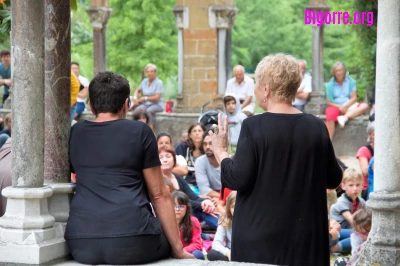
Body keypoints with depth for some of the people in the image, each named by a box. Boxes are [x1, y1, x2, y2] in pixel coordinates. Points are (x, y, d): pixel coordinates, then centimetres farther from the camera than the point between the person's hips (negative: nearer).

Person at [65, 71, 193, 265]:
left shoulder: (75, 133, 15)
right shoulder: (140, 131, 4)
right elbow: (159, 195, 3)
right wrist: (178, 249, 8)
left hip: (80, 243, 4)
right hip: (131, 239, -4)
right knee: (167, 240, 28)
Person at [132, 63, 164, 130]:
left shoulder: (159, 83, -7)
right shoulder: (144, 81, 10)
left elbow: (157, 97, -14)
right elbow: (138, 91, 24)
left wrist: (145, 98, -13)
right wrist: (135, 97, 2)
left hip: (157, 105, -4)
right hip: (146, 104, 4)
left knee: (149, 110, -38)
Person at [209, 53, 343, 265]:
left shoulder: (254, 126, -12)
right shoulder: (317, 127, 1)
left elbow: (238, 180, -14)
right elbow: (333, 179, 9)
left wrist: (220, 152, 1)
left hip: (261, 235, -4)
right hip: (306, 234, 4)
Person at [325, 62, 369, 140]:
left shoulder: (350, 82, 12)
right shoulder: (330, 85, 10)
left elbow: (354, 98, 4)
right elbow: (328, 102, 3)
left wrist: (345, 106, -16)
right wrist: (339, 107, -14)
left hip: (349, 106, 2)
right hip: (335, 106, -2)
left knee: (365, 106, -25)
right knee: (331, 115, -37)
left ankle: (345, 117, -44)